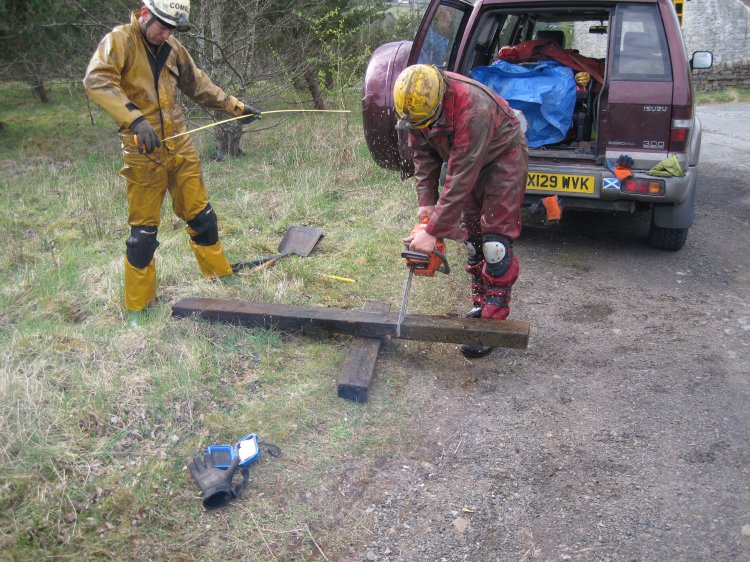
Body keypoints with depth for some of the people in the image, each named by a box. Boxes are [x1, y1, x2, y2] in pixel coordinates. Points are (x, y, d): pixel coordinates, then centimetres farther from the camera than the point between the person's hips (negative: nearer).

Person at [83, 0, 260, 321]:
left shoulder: (173, 49, 11)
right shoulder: (120, 40, -9)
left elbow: (199, 85, 24)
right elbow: (97, 81, -24)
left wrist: (235, 107, 22)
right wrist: (136, 120, -36)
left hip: (180, 147, 6)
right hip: (144, 151, -5)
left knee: (201, 215, 14)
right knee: (143, 229, 1)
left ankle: (220, 276, 31)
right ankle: (137, 306, 15)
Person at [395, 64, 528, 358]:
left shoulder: (473, 108, -41)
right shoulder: (415, 104, -18)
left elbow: (460, 177, -39)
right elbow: (423, 154, -6)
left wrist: (433, 230, -36)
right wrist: (426, 201, -14)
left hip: (503, 158, -7)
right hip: (466, 159, 7)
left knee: (496, 242, -12)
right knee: (471, 236, 9)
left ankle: (493, 320, -6)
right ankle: (480, 305, 21)